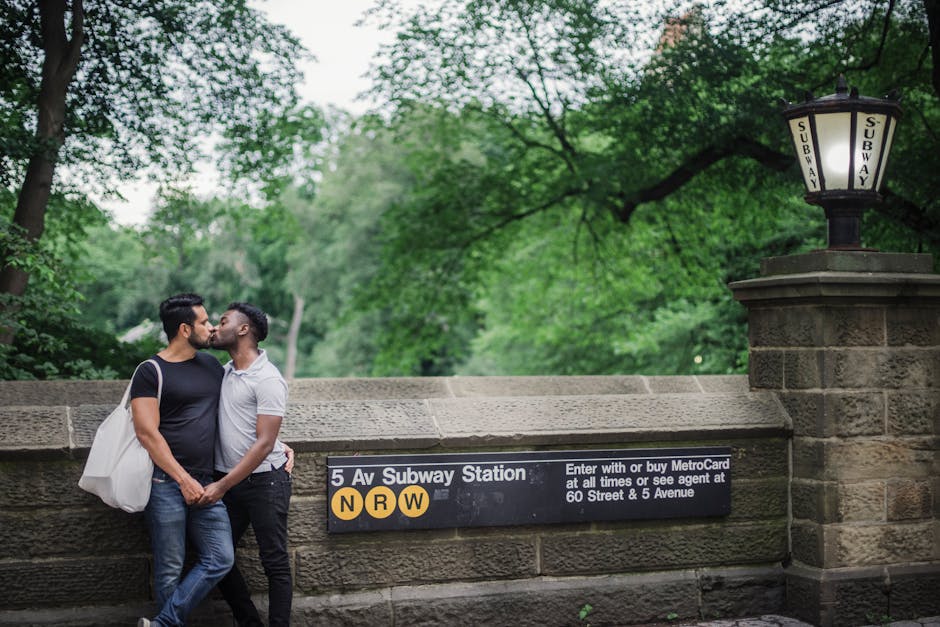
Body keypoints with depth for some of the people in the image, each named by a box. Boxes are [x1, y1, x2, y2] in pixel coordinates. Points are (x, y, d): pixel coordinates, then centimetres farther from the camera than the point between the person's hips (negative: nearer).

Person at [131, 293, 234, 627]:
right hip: (166, 483, -6)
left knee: (220, 559, -1)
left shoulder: (211, 365, 15)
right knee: (170, 570, 0)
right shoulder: (151, 373, -4)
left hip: (204, 484, 6)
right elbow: (147, 432, -11)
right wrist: (184, 480, -14)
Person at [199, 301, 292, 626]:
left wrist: (222, 485, -19)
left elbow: (264, 444, -18)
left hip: (264, 481, -7)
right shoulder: (223, 371, 7)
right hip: (228, 480, 7)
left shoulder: (268, 379, -15)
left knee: (274, 562, 1)